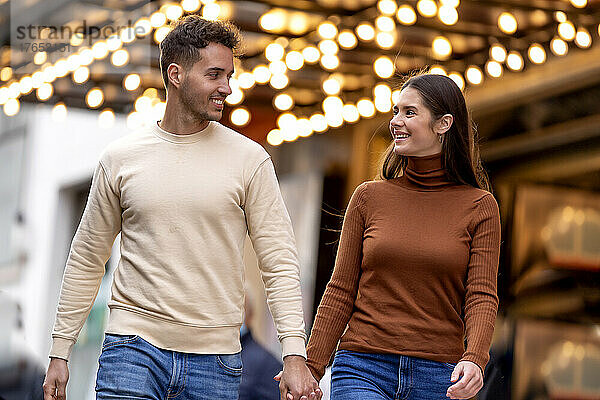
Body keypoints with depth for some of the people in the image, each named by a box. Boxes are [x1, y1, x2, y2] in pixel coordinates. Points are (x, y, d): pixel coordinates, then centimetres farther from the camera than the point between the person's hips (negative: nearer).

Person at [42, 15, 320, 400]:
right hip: (132, 348, 0)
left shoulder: (250, 159, 2)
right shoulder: (121, 158, 5)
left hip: (215, 360, 0)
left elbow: (280, 263, -1)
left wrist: (295, 355, -11)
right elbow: (87, 260, 12)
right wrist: (60, 351, 10)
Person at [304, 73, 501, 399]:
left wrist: (474, 359, -21)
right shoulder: (369, 197, 7)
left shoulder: (479, 206, 4)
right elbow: (340, 291, 8)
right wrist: (310, 366, 0)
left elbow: (482, 297, -3)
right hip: (363, 369, 0)